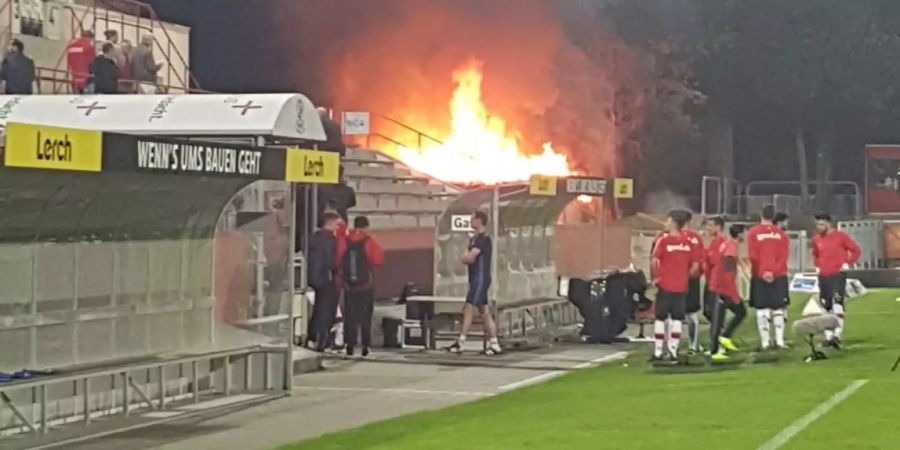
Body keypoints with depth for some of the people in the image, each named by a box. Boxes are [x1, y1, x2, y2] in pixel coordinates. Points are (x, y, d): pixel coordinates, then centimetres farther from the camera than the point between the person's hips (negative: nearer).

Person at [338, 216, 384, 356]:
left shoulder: (345, 242, -2)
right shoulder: (369, 242, -9)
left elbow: (338, 259, 0)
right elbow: (378, 260, -11)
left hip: (349, 285, 2)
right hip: (366, 286, -2)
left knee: (349, 316, 8)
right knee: (365, 316, 5)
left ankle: (350, 344, 2)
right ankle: (365, 345, 1)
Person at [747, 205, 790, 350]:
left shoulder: (753, 233, -1)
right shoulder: (781, 234, 5)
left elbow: (753, 256, -8)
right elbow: (784, 256, -4)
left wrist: (762, 272, -4)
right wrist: (773, 272, -8)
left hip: (760, 277, -1)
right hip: (779, 276, 1)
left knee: (762, 309, 1)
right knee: (778, 308, 6)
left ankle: (765, 342, -3)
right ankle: (779, 340, 0)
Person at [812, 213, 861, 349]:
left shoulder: (841, 236, -5)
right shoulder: (816, 240, 9)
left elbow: (856, 250, 0)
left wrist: (847, 263, -8)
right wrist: (817, 266, 12)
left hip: (838, 275, -5)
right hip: (823, 276, 5)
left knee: (837, 303, -18)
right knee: (826, 306, 6)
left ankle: (837, 335, -24)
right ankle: (828, 336, 12)